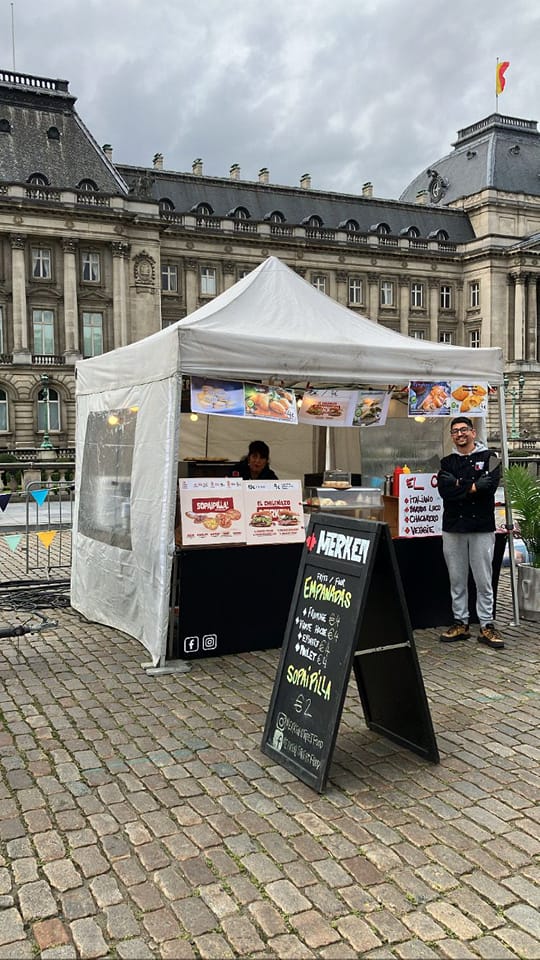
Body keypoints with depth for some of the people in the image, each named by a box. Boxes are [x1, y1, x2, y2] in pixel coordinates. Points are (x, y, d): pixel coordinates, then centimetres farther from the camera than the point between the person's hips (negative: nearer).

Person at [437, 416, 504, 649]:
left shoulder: (489, 457, 4)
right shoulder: (447, 462, 12)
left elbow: (490, 485, -13)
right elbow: (444, 489, -7)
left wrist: (459, 486, -10)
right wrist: (473, 486, -12)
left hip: (482, 527, -3)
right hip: (453, 527, 3)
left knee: (484, 581, 1)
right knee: (457, 580, 8)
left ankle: (486, 626, 9)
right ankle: (460, 623, 18)